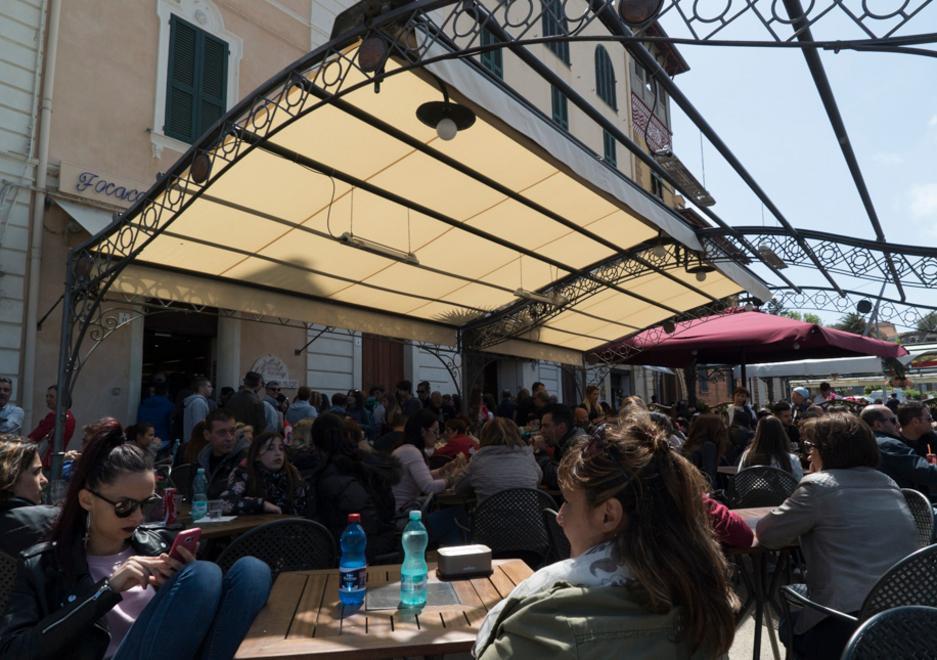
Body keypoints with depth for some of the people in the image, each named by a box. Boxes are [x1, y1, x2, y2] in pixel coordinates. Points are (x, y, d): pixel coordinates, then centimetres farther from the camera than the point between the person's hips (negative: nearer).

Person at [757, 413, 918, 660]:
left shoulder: (818, 484, -10)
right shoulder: (889, 484, 11)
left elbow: (766, 533, -4)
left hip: (851, 624, -6)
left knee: (791, 625, 24)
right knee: (798, 620, 28)